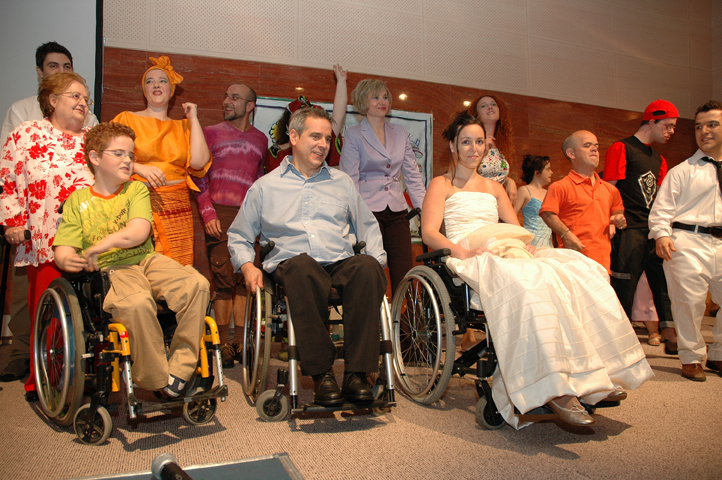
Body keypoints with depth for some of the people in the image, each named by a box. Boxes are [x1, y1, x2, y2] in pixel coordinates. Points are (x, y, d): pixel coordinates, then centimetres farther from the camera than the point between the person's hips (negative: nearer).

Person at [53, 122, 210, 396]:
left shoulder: (137, 190, 12)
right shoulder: (78, 200, 11)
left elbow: (139, 232, -5)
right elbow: (63, 248, 2)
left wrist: (104, 243, -18)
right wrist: (66, 260, -22)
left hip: (147, 260, 3)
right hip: (108, 271, -2)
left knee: (197, 284, -26)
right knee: (136, 302, -37)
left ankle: (179, 369, -17)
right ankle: (157, 380, -19)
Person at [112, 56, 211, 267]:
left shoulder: (182, 127, 18)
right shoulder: (127, 119, 12)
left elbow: (199, 162, 0)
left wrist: (193, 119, 7)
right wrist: (139, 168, -15)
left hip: (177, 208, 2)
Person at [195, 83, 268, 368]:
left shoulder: (260, 139, 17)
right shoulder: (211, 133, 11)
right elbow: (199, 178, 7)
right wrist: (208, 213, -5)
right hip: (220, 214, -2)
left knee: (245, 278, 1)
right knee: (224, 279, -6)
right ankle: (224, 343, 1)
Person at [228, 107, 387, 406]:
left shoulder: (342, 182, 26)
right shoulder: (265, 186, 19)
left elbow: (368, 228, 27)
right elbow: (239, 236, 22)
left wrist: (377, 259, 9)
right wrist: (247, 265, 2)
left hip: (341, 263, 2)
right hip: (290, 265, -2)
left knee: (367, 267, -35)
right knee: (303, 266, -40)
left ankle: (356, 374, -32)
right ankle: (321, 373, -32)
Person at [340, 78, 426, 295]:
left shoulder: (400, 133, 16)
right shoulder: (353, 135, 4)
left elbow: (412, 174, 15)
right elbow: (349, 180, -1)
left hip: (397, 212, 4)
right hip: (368, 212, -4)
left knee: (404, 274, -3)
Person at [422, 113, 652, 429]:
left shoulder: (494, 187, 31)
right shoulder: (441, 185, 15)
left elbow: (516, 230, 21)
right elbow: (429, 233, -1)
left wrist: (524, 247, -4)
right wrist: (463, 252, -19)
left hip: (512, 254, 6)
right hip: (472, 259, -5)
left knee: (580, 270, -24)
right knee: (531, 282, -39)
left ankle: (592, 377, -31)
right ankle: (555, 389, -42)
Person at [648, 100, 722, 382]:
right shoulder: (682, 171, 3)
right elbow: (661, 208, -2)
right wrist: (661, 235, -18)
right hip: (687, 242, -4)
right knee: (689, 301, -2)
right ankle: (691, 358, 17)